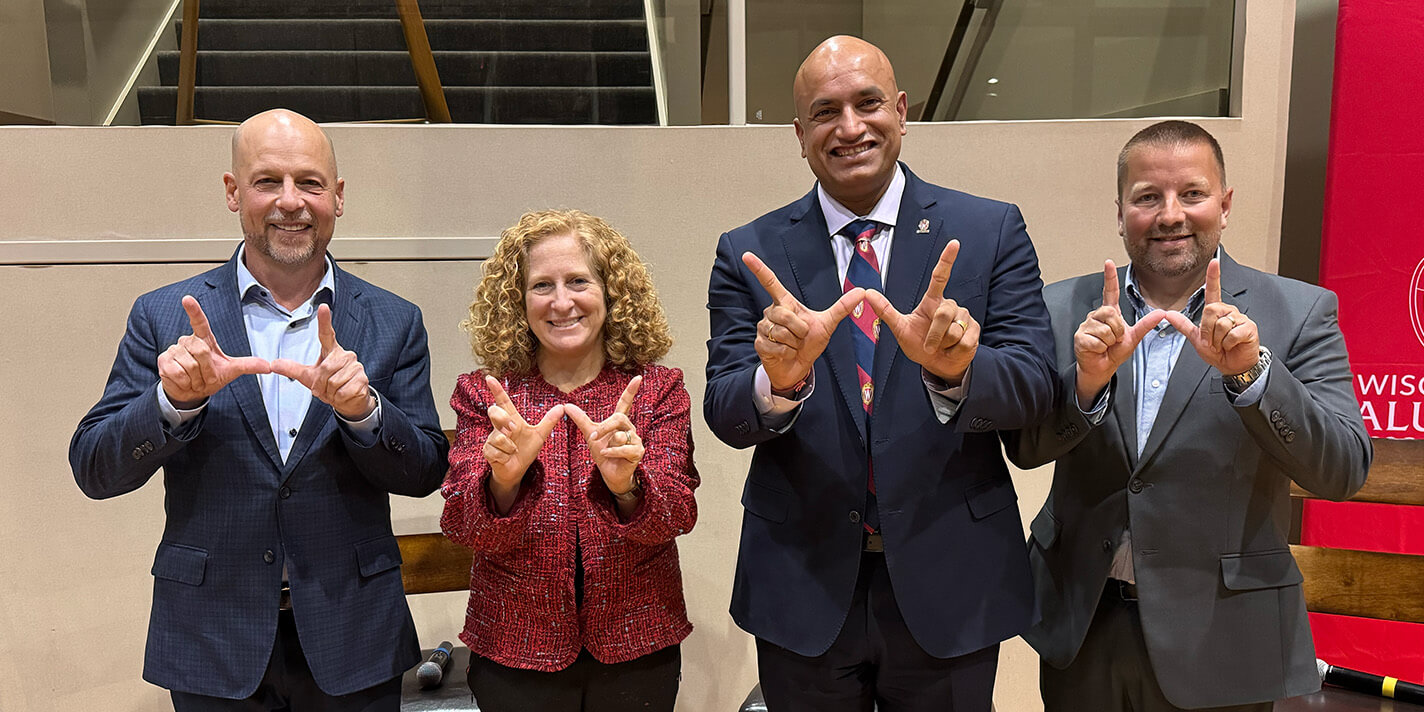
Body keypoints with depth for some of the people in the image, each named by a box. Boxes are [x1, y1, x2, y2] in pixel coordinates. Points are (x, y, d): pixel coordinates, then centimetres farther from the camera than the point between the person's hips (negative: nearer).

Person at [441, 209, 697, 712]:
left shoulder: (657, 390, -4)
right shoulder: (485, 396, -4)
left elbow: (675, 517, -14)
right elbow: (464, 528, -12)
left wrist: (624, 483, -35)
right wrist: (504, 479, -33)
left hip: (637, 650, 1)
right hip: (515, 655, 0)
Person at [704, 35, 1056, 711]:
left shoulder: (991, 231, -3)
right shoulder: (749, 253, -2)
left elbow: (1033, 389, -9)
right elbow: (725, 416, -7)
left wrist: (957, 370, -30)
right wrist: (780, 379, -29)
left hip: (949, 582, 0)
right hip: (804, 586, 0)